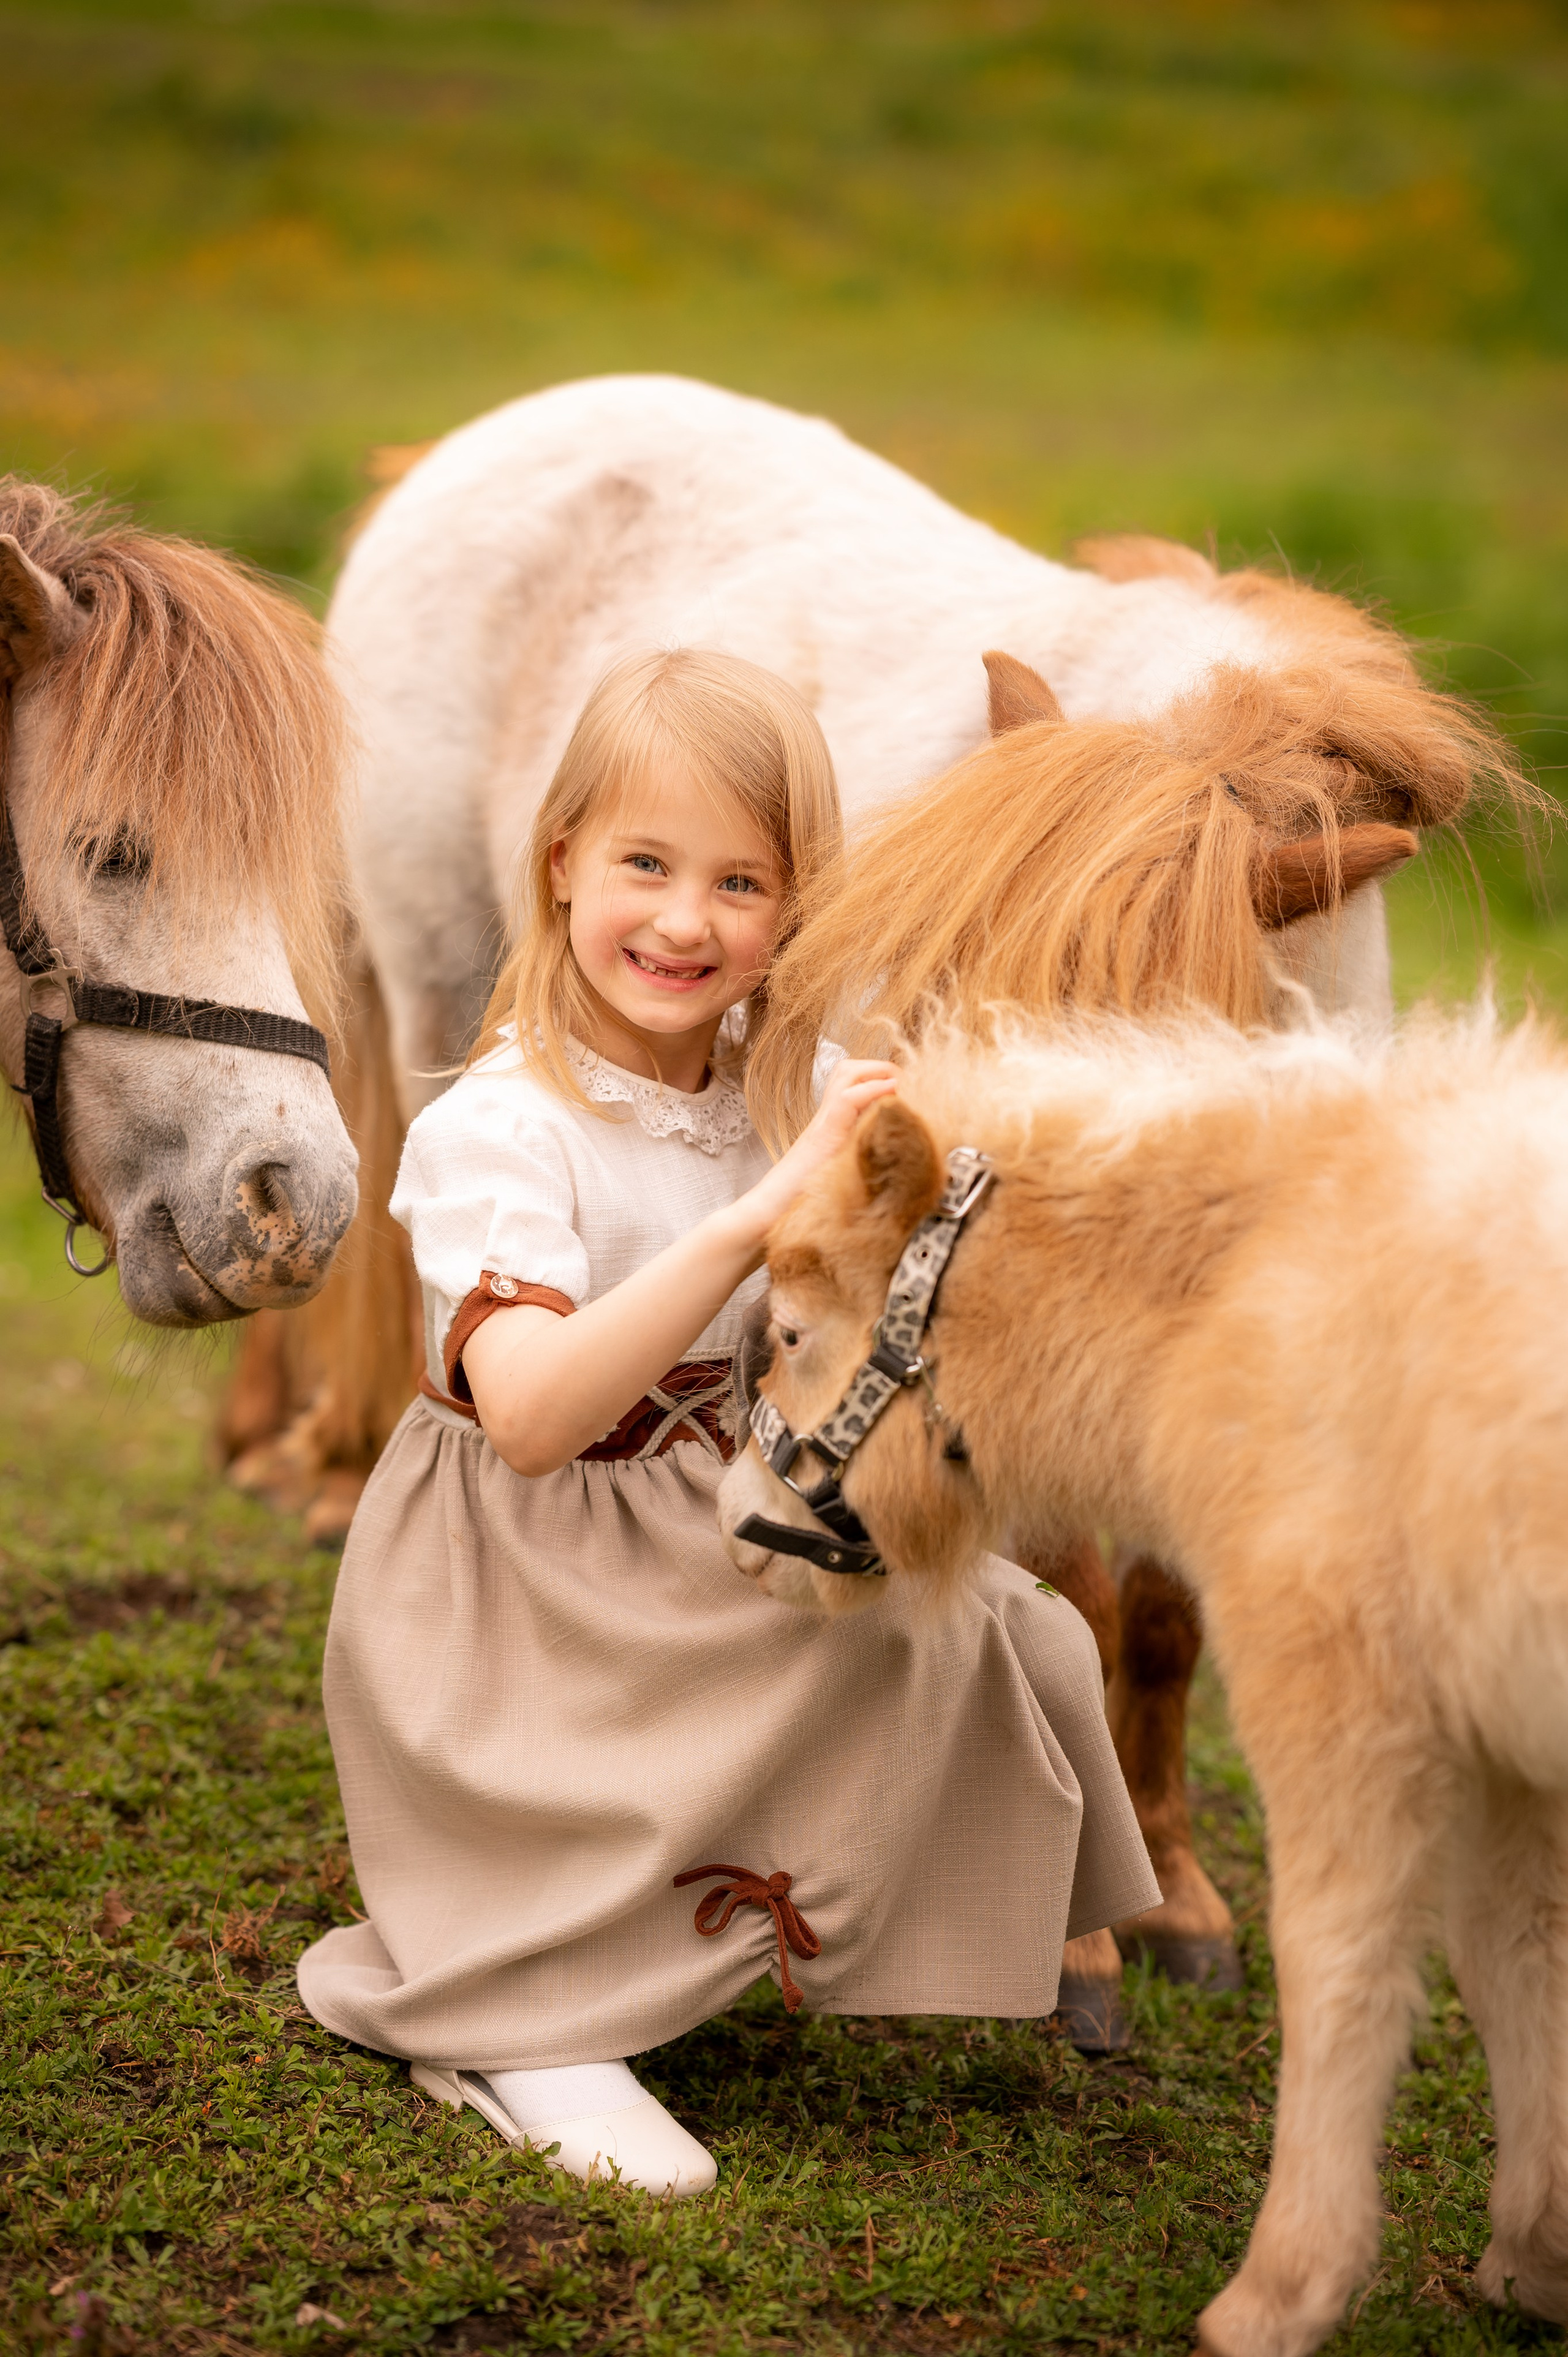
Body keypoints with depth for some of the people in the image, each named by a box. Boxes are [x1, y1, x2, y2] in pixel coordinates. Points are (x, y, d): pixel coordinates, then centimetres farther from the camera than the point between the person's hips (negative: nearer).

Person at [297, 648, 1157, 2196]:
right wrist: (759, 1216, -42)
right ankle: (518, 2022, -12)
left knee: (1009, 1639, -9)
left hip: (726, 1557, 7)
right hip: (524, 1601, -7)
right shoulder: (496, 1128, -20)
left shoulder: (799, 1090, 0)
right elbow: (531, 1418, -35)